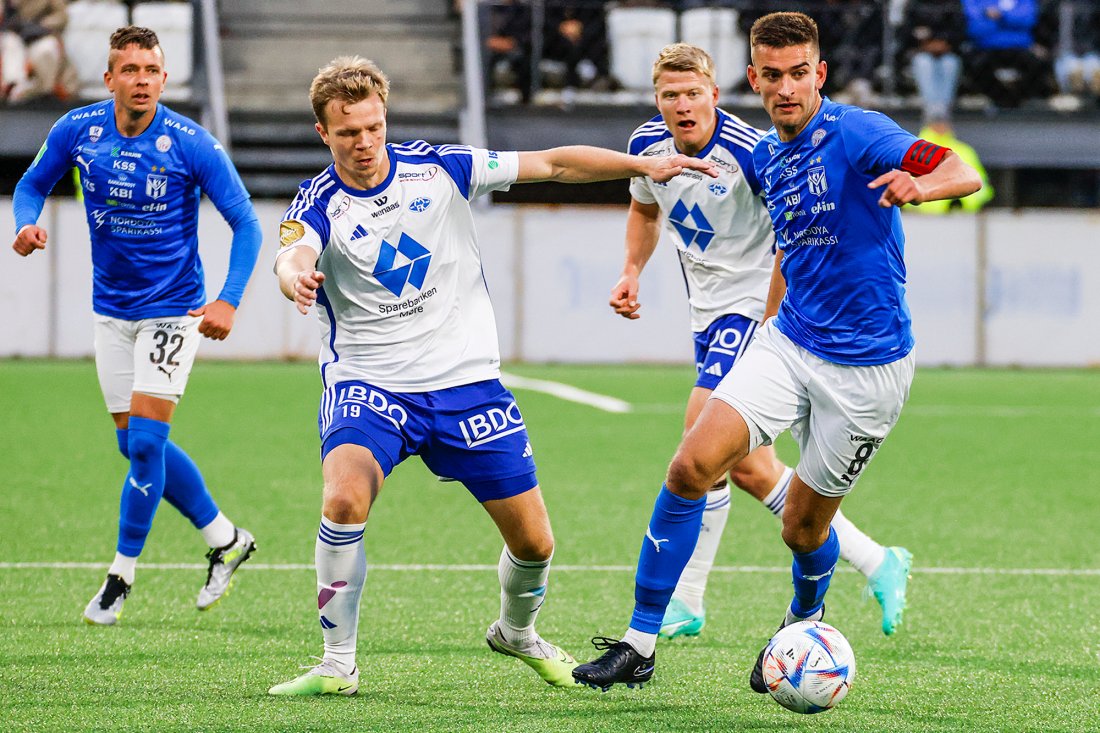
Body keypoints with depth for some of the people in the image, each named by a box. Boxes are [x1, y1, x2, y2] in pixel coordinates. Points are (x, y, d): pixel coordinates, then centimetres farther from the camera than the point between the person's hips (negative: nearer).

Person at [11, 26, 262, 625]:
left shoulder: (192, 145, -17)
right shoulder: (78, 130, -7)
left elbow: (245, 223, -9)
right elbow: (33, 183, 9)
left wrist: (229, 300, -21)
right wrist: (26, 224, -14)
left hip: (173, 310, -4)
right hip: (111, 309, 4)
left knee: (145, 441, -11)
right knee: (135, 443, 8)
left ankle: (121, 576, 2)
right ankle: (225, 540, 26)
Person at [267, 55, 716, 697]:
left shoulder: (436, 168, -2)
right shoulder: (320, 204, -8)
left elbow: (552, 164, 1)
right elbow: (293, 256, -30)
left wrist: (643, 164, -7)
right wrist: (295, 277, -55)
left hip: (466, 379, 2)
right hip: (368, 382, -2)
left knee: (534, 542, 4)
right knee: (344, 500, -30)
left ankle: (517, 632, 38)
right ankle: (338, 666, -15)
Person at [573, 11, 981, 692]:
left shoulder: (855, 132, -15)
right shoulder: (768, 157, 8)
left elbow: (964, 174, -25)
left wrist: (917, 184, -47)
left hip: (866, 366, -5)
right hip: (786, 342, 6)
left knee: (804, 527, 5)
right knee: (692, 465, -13)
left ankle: (804, 623, 41)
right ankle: (640, 645, -7)